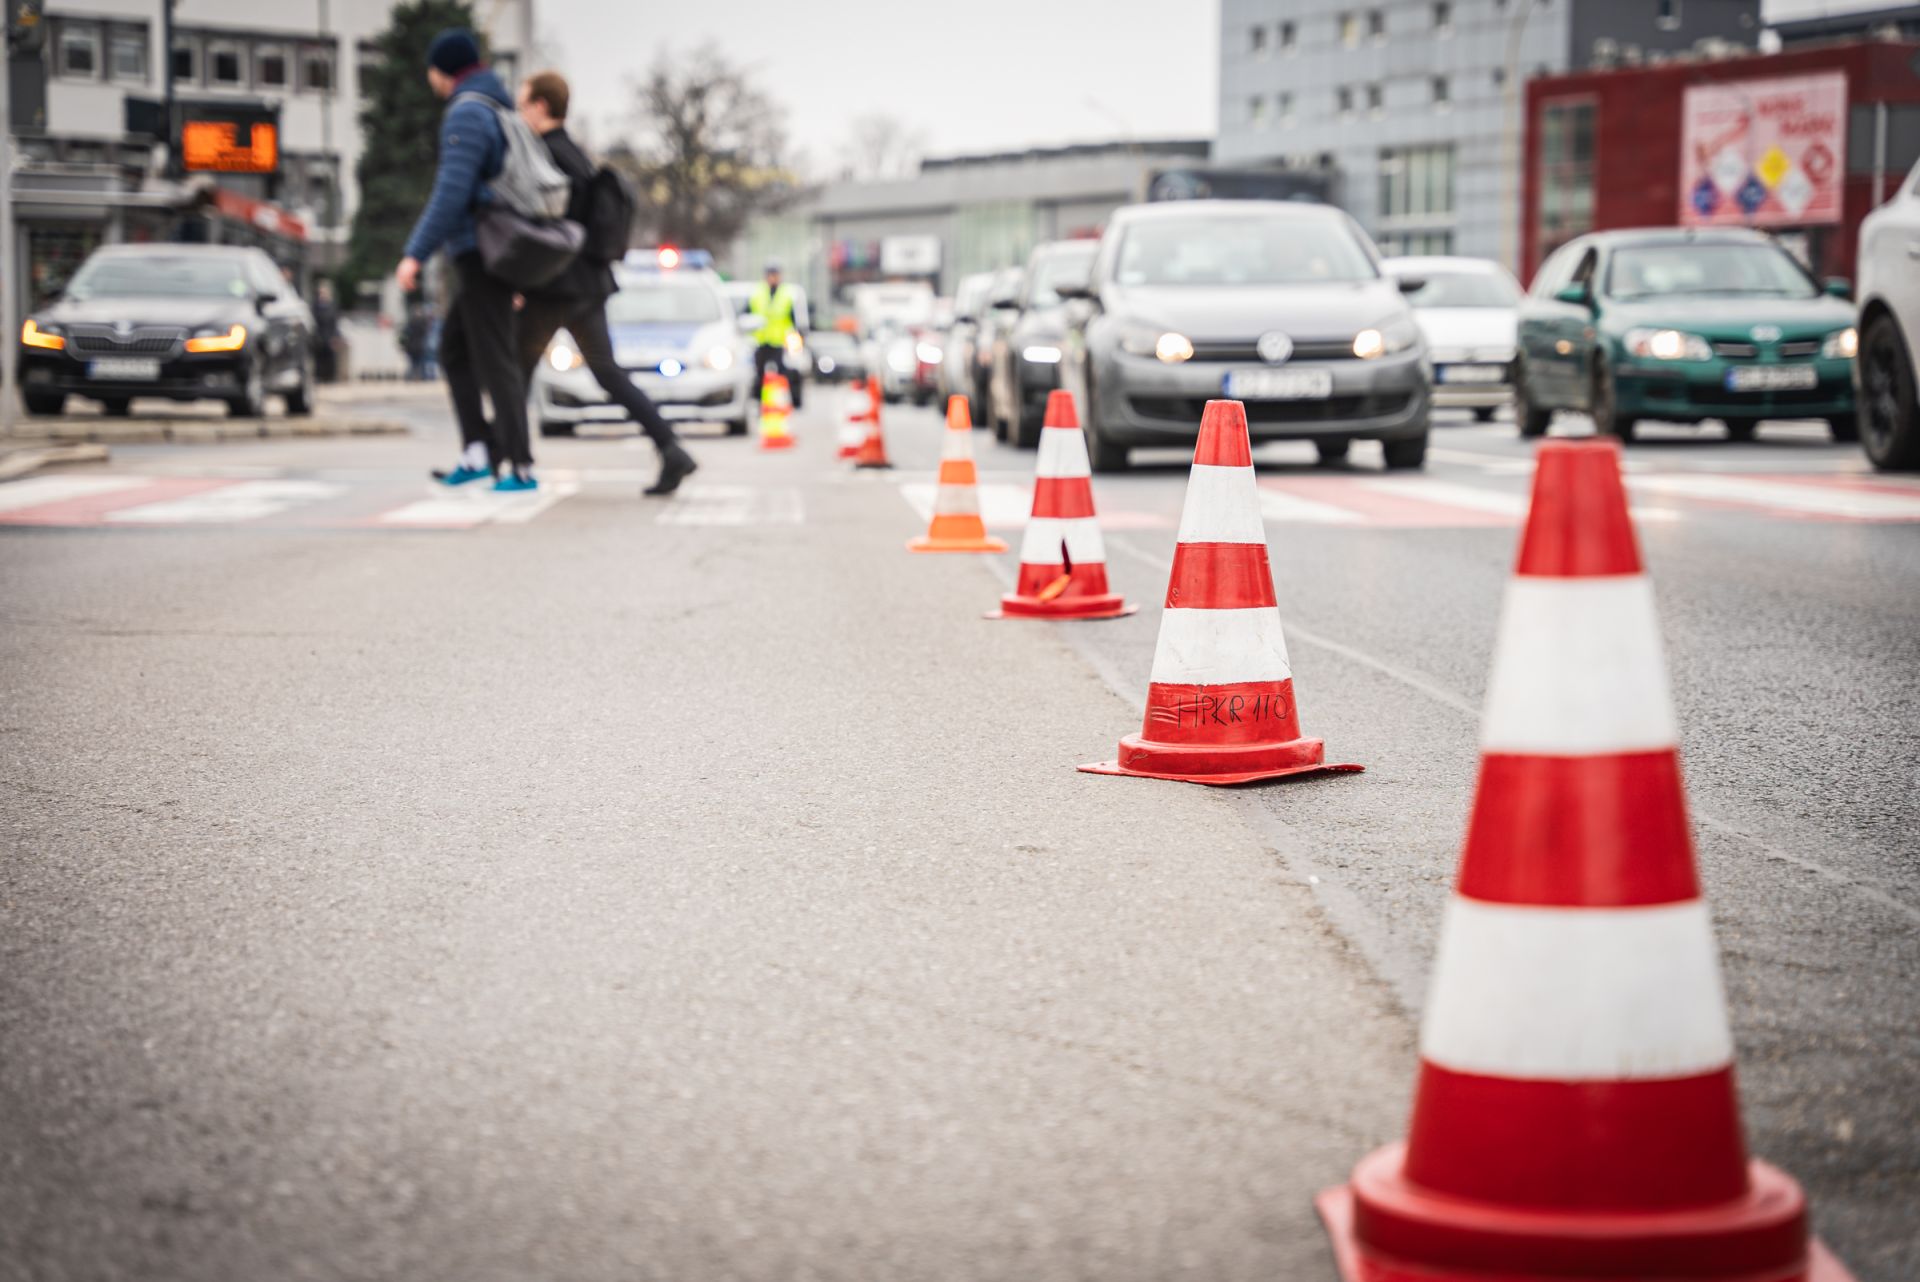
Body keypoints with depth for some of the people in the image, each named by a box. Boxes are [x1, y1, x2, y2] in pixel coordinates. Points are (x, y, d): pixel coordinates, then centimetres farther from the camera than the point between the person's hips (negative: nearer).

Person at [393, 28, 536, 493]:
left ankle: (521, 466, -5)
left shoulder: (466, 114, -16)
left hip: (481, 253, -10)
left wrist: (415, 254, -23)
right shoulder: (501, 107, 17)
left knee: (493, 359, -6)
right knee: (453, 347, 15)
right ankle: (477, 450, 9)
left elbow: (452, 192, -25)